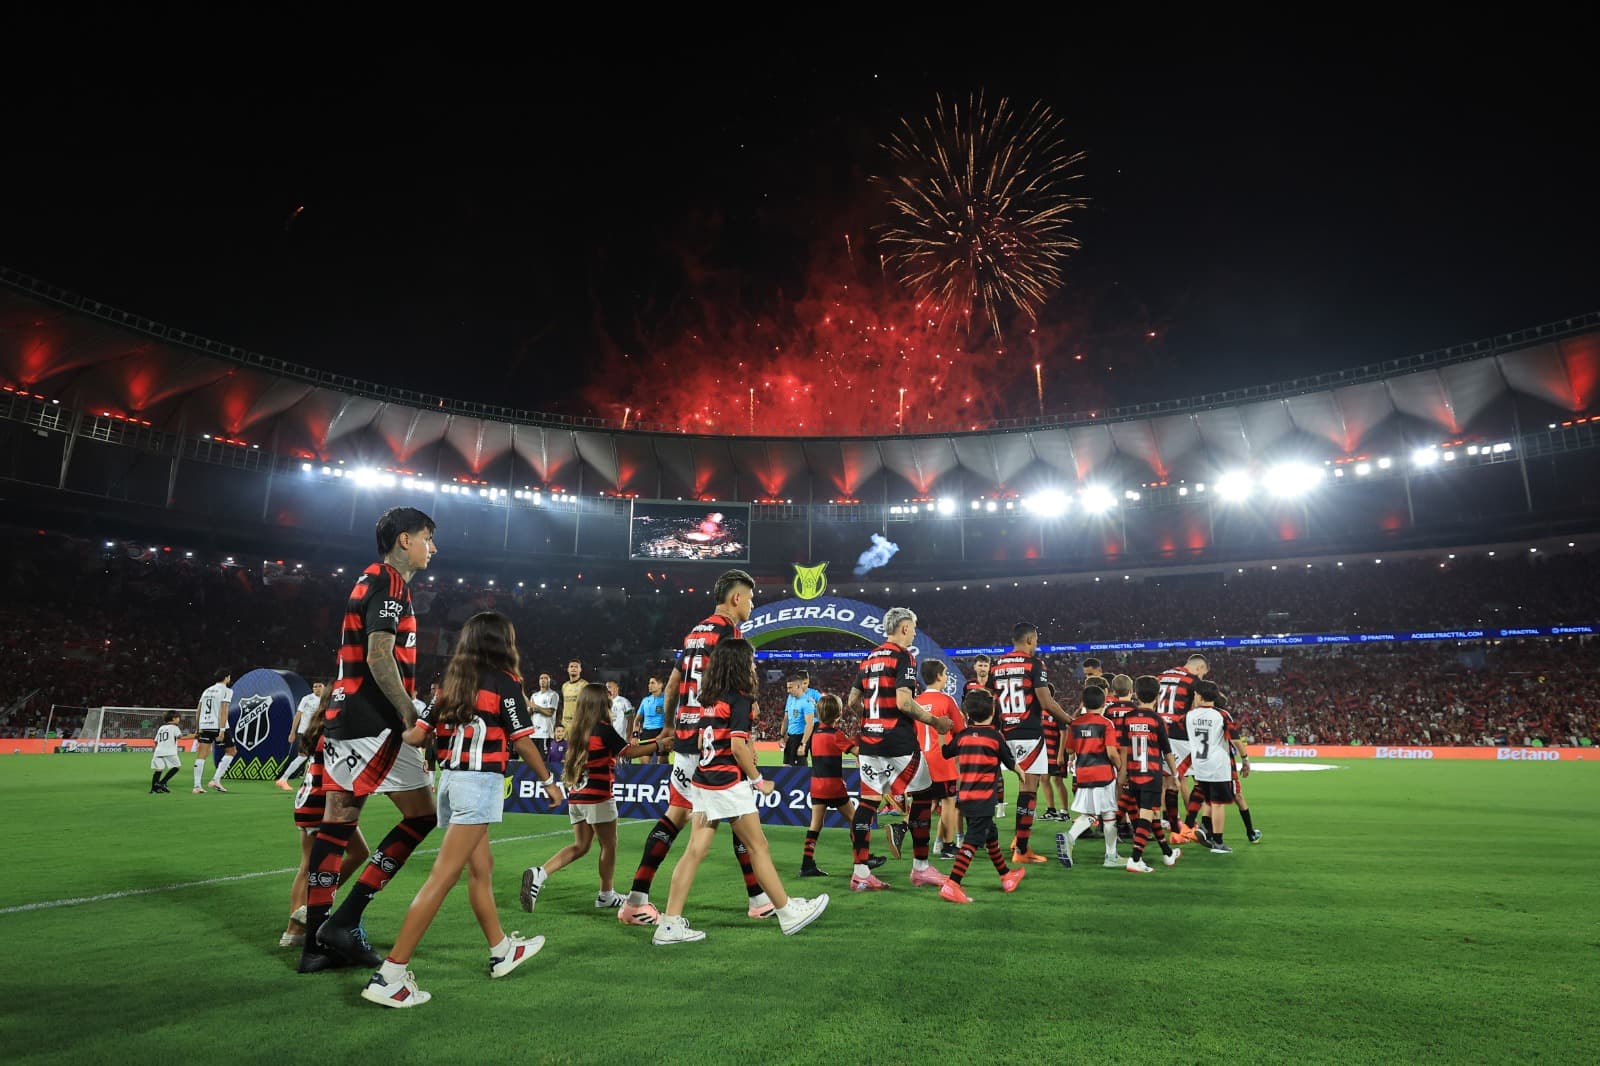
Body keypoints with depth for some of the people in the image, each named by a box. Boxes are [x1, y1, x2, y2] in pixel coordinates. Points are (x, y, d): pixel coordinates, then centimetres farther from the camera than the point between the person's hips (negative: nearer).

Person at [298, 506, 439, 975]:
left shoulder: (372, 580, 19)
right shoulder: (391, 582, -11)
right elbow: (379, 657, -20)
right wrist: (411, 716, -20)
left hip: (344, 720, 10)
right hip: (373, 723, -10)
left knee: (337, 824, 9)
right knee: (422, 813, -2)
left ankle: (317, 943, 15)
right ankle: (344, 921, 0)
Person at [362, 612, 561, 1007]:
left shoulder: (451, 681, 12)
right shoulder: (504, 680, -5)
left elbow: (416, 734, 6)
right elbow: (522, 740, -5)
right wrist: (548, 781, 7)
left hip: (450, 779, 8)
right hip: (481, 781, -8)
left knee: (481, 867, 19)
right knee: (442, 878, -7)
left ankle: (503, 951, 33)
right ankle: (390, 975, -7)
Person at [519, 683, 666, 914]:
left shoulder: (579, 729, 9)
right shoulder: (604, 729, -13)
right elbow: (630, 752, -11)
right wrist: (659, 744, -2)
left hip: (576, 797, 7)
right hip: (598, 798, -7)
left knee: (580, 846, 14)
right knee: (609, 845, 9)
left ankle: (539, 873, -4)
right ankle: (606, 895, 20)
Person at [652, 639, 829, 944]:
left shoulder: (708, 699, 11)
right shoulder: (740, 698, -12)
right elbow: (738, 746, -18)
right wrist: (758, 780, -8)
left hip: (704, 781, 7)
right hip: (729, 784, -7)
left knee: (695, 850, 6)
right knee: (758, 847, 4)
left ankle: (670, 924, 6)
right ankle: (788, 913, 17)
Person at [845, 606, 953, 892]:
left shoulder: (869, 658, 13)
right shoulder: (903, 657, -9)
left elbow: (853, 702, 14)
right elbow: (903, 702, -20)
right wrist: (935, 721, -9)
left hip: (869, 740, 7)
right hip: (898, 742, -7)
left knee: (867, 801, 6)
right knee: (922, 797, 8)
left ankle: (860, 873, 7)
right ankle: (921, 867, 14)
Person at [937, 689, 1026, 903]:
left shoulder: (962, 735, 6)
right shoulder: (995, 736, -4)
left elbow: (945, 753, 16)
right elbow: (1010, 762, 8)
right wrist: (1020, 771, 30)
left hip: (964, 796, 6)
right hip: (983, 798, -6)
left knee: (990, 834, 22)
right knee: (973, 840, -10)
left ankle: (1006, 876, 38)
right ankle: (951, 885, -21)